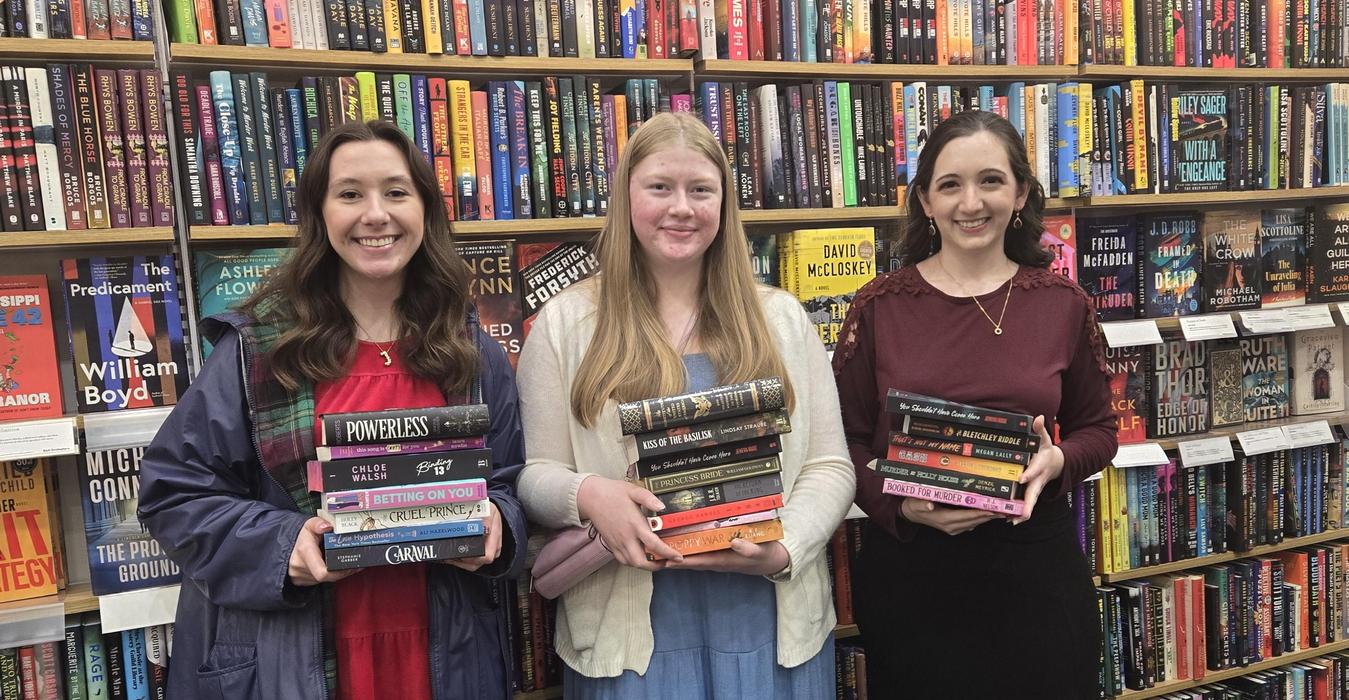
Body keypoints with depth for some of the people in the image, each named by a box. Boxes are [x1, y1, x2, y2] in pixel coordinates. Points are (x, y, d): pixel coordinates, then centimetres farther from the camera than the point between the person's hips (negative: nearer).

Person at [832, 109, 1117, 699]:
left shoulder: (1063, 304, 0)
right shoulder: (879, 307, -4)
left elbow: (1097, 429, 9)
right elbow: (845, 440, -1)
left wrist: (1056, 461, -12)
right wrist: (902, 505, -17)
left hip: (1035, 566, 1)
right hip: (908, 569, -1)